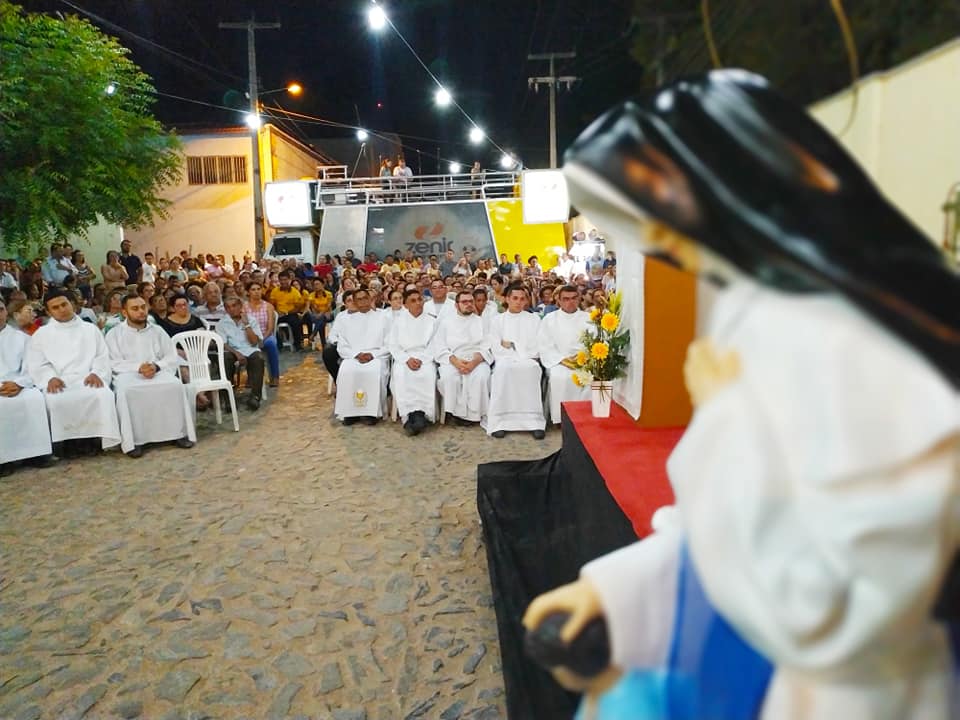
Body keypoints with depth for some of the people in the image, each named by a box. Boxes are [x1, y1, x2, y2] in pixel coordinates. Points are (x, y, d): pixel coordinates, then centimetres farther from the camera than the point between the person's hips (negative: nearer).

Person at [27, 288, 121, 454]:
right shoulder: (41, 334, 18)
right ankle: (65, 441, -20)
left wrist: (96, 373, -10)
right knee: (55, 401, -36)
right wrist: (50, 378, -13)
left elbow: (102, 356, 12)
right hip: (59, 382, 0)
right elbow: (36, 365, 9)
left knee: (104, 394, -34)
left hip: (88, 378, 0)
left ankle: (100, 437, -23)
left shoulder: (90, 329, 20)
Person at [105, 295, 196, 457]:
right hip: (128, 373, -2)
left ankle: (178, 432, -20)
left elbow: (173, 358, 8)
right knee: (126, 391, -36)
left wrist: (156, 366, -13)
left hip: (158, 372, 2)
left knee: (176, 385, -29)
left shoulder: (157, 331, 16)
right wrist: (138, 367, -19)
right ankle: (132, 440, -30)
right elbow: (114, 363, -2)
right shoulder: (115, 334, 9)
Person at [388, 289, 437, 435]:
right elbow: (392, 345, 7)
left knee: (428, 375, -35)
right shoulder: (398, 321, 15)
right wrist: (407, 359, -10)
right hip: (403, 358, 0)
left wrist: (422, 360, -12)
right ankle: (409, 415, -37)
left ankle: (420, 414, -39)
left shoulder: (432, 321, 14)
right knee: (401, 375, -34)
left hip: (425, 359, 0)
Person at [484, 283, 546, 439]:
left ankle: (534, 421, -37)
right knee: (503, 369, -36)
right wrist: (512, 356, -10)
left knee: (531, 368, -35)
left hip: (527, 360, 0)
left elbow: (538, 345, 6)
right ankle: (499, 421, -36)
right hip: (505, 359, 0)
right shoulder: (497, 320, 16)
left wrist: (523, 357, -10)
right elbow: (495, 347, 5)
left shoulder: (534, 319, 16)